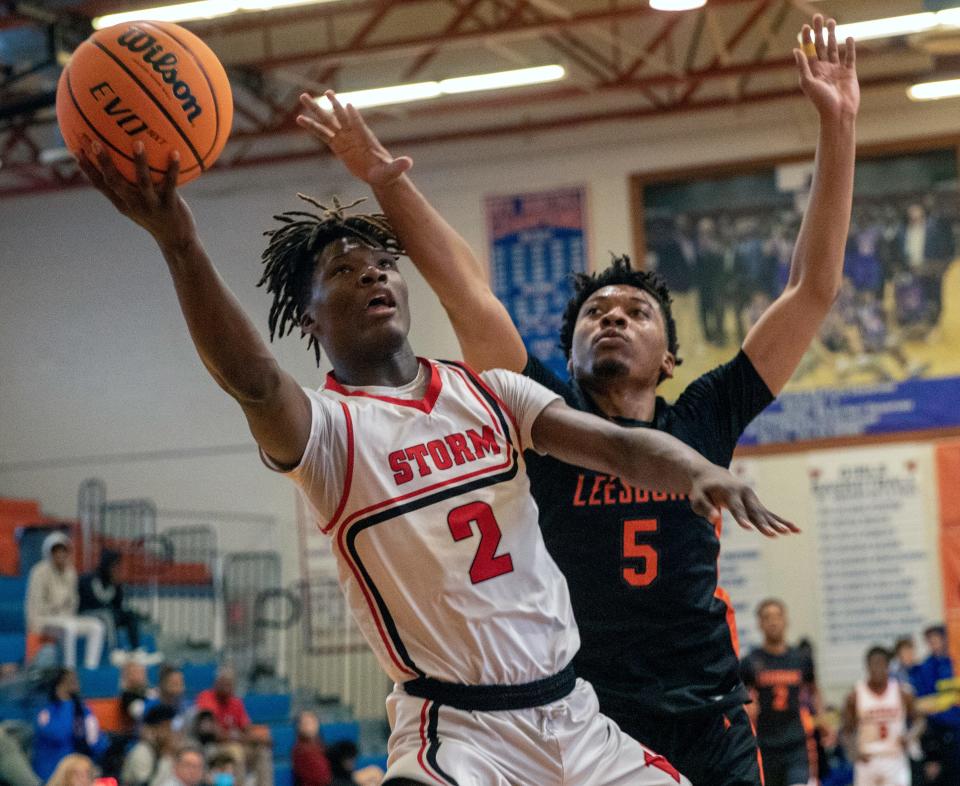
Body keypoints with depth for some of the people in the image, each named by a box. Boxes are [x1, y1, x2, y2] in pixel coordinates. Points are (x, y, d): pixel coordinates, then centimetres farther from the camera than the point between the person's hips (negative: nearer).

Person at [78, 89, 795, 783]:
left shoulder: (488, 393, 9)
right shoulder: (327, 426, -8)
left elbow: (619, 446, -1)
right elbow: (253, 381, -30)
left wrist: (701, 472, -24)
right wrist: (179, 244, -46)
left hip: (570, 708, 6)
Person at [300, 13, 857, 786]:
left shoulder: (704, 422, 8)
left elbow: (814, 288, 7)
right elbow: (468, 294, -5)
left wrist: (838, 126, 3)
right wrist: (387, 179, -15)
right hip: (579, 723, -1)